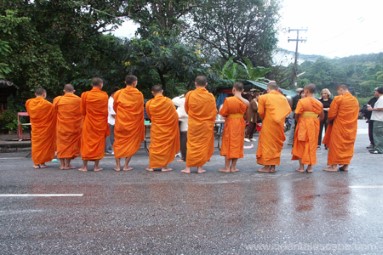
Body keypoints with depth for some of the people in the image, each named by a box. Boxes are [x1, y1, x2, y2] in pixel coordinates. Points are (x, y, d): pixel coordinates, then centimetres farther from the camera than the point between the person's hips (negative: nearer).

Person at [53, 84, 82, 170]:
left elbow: (54, 112, 6)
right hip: (74, 126, -1)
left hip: (61, 126, 1)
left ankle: (62, 164, 11)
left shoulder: (58, 100, -2)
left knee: (61, 143, 11)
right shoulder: (78, 100, -5)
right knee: (70, 143, 6)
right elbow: (82, 113, 1)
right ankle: (67, 164, 4)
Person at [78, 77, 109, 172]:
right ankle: (96, 166, 8)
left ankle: (84, 166, 8)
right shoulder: (104, 95, -6)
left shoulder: (85, 95, -5)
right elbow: (106, 111, -1)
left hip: (88, 123, 0)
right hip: (101, 123, 0)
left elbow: (83, 111, 3)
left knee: (87, 143, 8)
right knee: (98, 143, 7)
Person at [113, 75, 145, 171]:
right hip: (133, 122, -1)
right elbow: (141, 110, 0)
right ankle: (126, 165, 6)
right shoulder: (139, 94, -6)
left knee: (118, 143, 12)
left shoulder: (118, 93, -2)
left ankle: (118, 165, 9)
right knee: (131, 143, 9)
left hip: (120, 121, 1)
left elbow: (115, 107, 10)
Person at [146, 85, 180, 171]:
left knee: (154, 146, 9)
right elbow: (175, 115, -4)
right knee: (166, 146, 7)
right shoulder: (168, 101, -11)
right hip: (167, 128, -1)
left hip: (156, 128, 1)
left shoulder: (149, 103, -6)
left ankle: (152, 166, 11)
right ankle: (164, 166, 8)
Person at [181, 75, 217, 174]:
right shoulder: (210, 96, -8)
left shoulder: (189, 94, -7)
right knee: (203, 145, 9)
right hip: (206, 124, 0)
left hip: (193, 124, 0)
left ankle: (188, 167, 9)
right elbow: (214, 112, 0)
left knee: (192, 145, 8)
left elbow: (186, 109, 7)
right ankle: (200, 167, 12)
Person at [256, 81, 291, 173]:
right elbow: (288, 110, 5)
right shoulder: (283, 98, 7)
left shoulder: (264, 97, -5)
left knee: (267, 144, 3)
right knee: (276, 144, 12)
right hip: (279, 124, 4)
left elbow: (260, 112, -7)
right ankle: (273, 166, 14)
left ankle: (267, 166, 4)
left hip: (268, 124, -4)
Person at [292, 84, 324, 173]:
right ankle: (310, 167, 14)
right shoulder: (319, 103, 4)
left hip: (303, 125, -4)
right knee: (312, 145, 11)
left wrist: (298, 121, 5)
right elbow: (322, 116, 9)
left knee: (301, 146, 8)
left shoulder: (302, 101, -11)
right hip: (314, 126, 4)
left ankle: (301, 167, 9)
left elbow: (297, 114, -13)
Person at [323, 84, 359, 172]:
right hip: (351, 127, 6)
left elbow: (332, 114, -10)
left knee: (336, 145, 2)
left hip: (339, 126, -6)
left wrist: (330, 121, 8)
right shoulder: (355, 100, 7)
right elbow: (356, 114, 11)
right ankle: (346, 165, 16)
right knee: (348, 145, 12)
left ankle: (334, 165, 4)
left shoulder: (338, 98, -11)